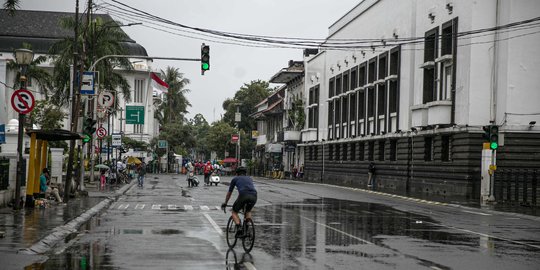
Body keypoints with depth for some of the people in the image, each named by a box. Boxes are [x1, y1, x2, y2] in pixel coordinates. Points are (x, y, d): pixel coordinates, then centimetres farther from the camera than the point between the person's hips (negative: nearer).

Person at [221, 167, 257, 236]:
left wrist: (225, 203, 48)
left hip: (243, 195, -3)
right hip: (254, 196, 3)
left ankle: (238, 228, -8)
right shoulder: (249, 178, 36)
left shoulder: (235, 179, 27)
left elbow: (229, 193, 34)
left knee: (234, 212, 18)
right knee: (248, 211, 32)